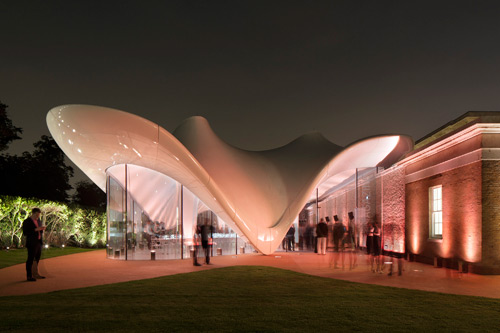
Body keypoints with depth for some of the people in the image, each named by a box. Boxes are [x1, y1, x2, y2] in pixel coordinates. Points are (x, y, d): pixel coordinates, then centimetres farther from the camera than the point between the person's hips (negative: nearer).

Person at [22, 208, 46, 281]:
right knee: (30, 259, -5)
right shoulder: (26, 222, -9)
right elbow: (25, 233, -16)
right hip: (32, 243, -8)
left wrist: (42, 228, -4)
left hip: (38, 242, 8)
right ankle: (29, 276, -1)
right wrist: (35, 229, -22)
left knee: (37, 259, 12)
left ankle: (35, 274, 21)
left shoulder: (38, 220, 12)